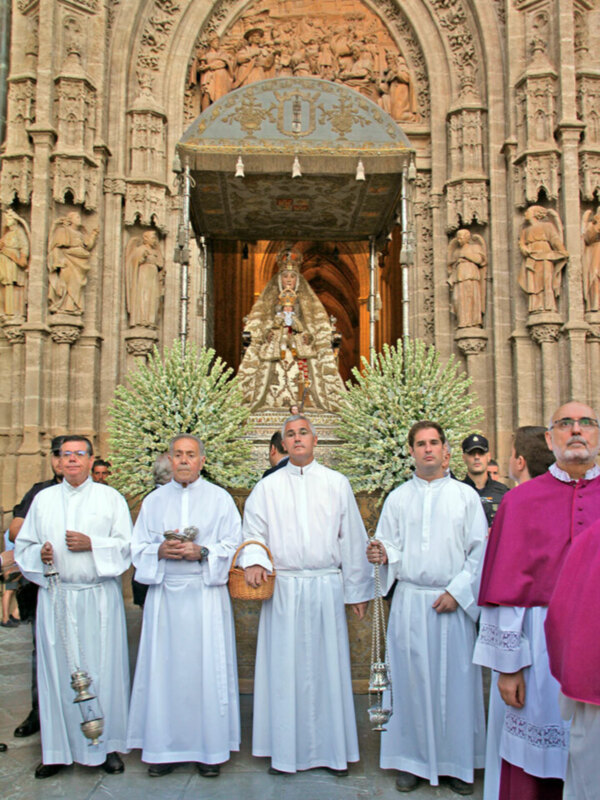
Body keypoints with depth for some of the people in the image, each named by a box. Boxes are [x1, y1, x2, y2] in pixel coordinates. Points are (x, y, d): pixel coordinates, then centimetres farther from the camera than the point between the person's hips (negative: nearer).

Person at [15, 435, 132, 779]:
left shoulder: (111, 498, 6)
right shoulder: (43, 499, 13)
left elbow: (127, 544, 0)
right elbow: (23, 545, 13)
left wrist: (91, 544, -13)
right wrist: (40, 554, -8)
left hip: (99, 596, -2)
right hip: (56, 596, 2)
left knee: (103, 670, 1)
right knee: (57, 670, 4)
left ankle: (107, 745, 14)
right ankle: (58, 749, 16)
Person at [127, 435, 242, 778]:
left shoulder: (220, 499, 5)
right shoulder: (154, 500, 12)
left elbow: (233, 546, 1)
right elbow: (138, 548, 10)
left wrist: (202, 552, -15)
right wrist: (160, 551, -10)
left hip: (206, 593, -2)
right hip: (165, 594, 2)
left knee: (207, 668, 0)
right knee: (165, 668, 3)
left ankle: (211, 749, 11)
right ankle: (166, 748, 14)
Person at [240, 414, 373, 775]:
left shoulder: (337, 484, 6)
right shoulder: (268, 487, 7)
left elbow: (352, 539, 6)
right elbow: (254, 531, 6)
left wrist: (358, 589, 5)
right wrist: (254, 560, -15)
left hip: (327, 587, 0)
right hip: (283, 588, 0)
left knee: (328, 666, 5)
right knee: (284, 668, 4)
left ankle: (332, 748, 18)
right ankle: (285, 749, 17)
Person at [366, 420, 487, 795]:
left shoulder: (466, 495, 4)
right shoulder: (398, 498, 8)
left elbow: (480, 552, 1)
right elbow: (391, 546, 9)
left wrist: (457, 591, -8)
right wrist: (383, 554, -14)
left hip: (453, 602, -1)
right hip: (410, 600, 1)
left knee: (455, 681, 3)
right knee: (411, 681, 4)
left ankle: (458, 763, 18)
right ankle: (413, 760, 18)